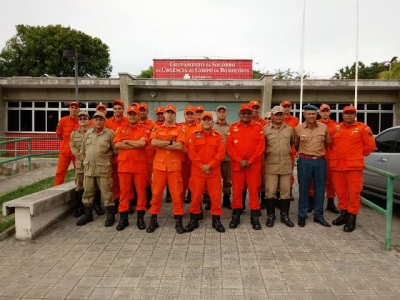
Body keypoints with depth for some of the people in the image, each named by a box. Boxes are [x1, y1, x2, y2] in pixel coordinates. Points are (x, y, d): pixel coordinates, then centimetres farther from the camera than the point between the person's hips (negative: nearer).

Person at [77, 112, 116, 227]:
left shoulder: (110, 133, -3)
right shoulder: (88, 133, 11)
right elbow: (83, 150, 19)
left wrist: (108, 161, -1)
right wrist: (85, 161, 10)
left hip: (103, 168, -5)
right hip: (88, 168, 5)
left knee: (106, 192, 0)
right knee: (87, 192, 12)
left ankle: (110, 215, 11)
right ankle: (88, 214, 26)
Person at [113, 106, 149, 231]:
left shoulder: (144, 128, 3)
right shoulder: (121, 129, 8)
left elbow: (142, 143, -15)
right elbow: (117, 144, -7)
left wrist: (127, 141, -5)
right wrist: (136, 145, -11)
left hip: (140, 165, -1)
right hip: (124, 164, 2)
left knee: (141, 191, 5)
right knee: (124, 191, 7)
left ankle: (140, 217, 16)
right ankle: (123, 217, 17)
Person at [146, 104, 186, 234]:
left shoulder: (180, 129, 3)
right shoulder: (157, 128, 9)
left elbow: (179, 146, -12)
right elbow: (153, 142, -9)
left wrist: (161, 144, -9)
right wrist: (170, 142, -10)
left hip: (174, 165, -1)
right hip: (159, 164, 1)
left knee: (176, 193, 3)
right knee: (156, 192, 7)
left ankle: (179, 221, 13)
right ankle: (153, 220, 19)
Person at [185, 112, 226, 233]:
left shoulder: (218, 136, 5)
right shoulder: (194, 135, 4)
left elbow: (221, 153, -4)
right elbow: (191, 153, -4)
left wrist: (210, 165, -15)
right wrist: (201, 166, -13)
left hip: (214, 171, 1)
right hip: (197, 171, 0)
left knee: (216, 196, 4)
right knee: (196, 196, 6)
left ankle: (216, 220, 19)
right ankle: (194, 220, 20)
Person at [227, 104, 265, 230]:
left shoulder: (258, 127, 4)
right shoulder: (233, 127, 5)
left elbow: (261, 146, -3)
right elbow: (229, 146, -1)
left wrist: (250, 161, -11)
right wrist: (239, 160, -11)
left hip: (254, 164, 0)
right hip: (237, 164, 1)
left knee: (254, 190, 4)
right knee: (237, 190, 6)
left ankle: (255, 216, 15)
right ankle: (236, 215, 19)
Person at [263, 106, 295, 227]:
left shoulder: (289, 129, 8)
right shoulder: (265, 129, -2)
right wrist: (267, 154, -1)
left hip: (286, 165, 3)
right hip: (271, 165, -3)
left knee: (286, 191, 9)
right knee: (270, 191, 1)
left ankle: (284, 215, 21)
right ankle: (270, 215, 15)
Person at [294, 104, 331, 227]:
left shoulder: (324, 127, 3)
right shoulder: (298, 128, -1)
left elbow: (328, 142, 17)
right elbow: (295, 145, 12)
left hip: (320, 161, 2)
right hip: (304, 161, -2)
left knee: (320, 188, 7)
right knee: (304, 188, 4)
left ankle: (318, 215, 19)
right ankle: (302, 215, 14)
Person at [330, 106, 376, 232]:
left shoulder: (362, 128, -2)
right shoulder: (337, 128, 11)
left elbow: (370, 145, 1)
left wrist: (358, 155, 8)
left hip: (354, 166, -4)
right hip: (337, 166, 4)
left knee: (353, 193, -1)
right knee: (341, 192, 12)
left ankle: (351, 218, 7)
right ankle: (343, 214, 26)